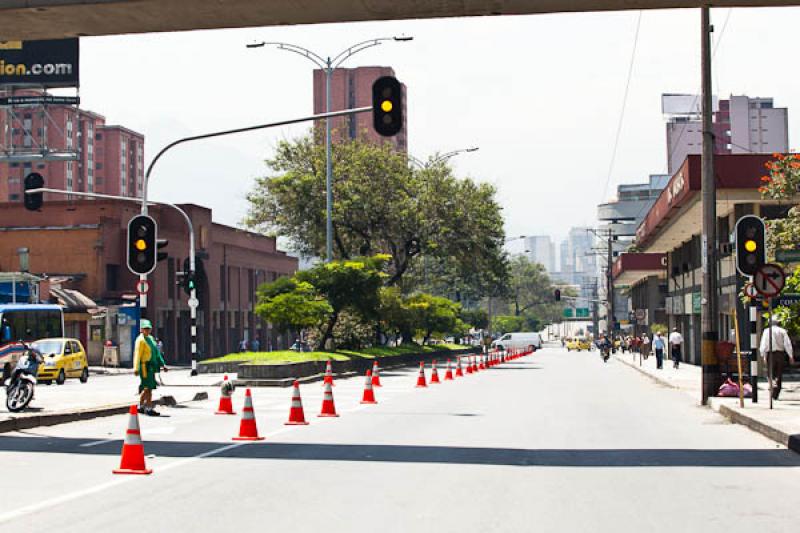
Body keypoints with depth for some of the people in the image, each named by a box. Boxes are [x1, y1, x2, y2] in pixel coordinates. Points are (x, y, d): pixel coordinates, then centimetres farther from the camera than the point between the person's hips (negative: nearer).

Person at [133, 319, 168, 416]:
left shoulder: (150, 338, 17)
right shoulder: (141, 340, -12)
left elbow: (156, 353, 22)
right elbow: (137, 355, -20)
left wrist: (163, 364, 18)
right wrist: (136, 368, -28)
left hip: (151, 367, 9)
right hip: (145, 367, -9)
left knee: (145, 388, 13)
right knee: (148, 387, -9)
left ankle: (141, 406, 22)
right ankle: (149, 409, -7)